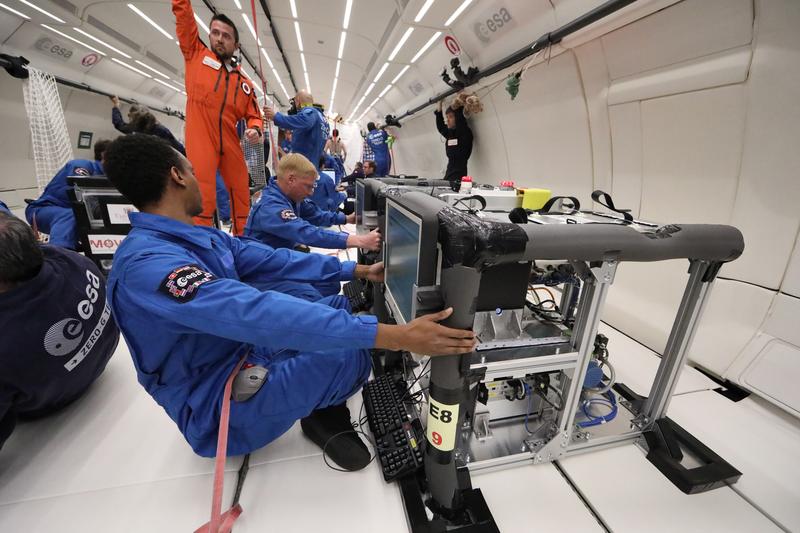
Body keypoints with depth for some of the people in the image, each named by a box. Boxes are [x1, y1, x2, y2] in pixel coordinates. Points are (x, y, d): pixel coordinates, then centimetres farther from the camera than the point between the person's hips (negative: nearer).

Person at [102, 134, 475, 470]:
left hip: (248, 355, 9)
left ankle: (323, 403, 4)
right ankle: (321, 412, 3)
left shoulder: (203, 238, 3)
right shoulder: (146, 263, -28)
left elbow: (277, 261, 3)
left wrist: (357, 271, 1)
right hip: (215, 410, -8)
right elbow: (258, 314, -42)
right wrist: (393, 336, -46)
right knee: (349, 353, -30)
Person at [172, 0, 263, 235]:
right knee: (202, 200, -9)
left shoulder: (244, 82, 17)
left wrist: (255, 130, -7)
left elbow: (253, 115, 14)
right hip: (200, 140, -3)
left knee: (241, 197, 8)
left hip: (230, 144, 3)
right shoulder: (196, 54, 14)